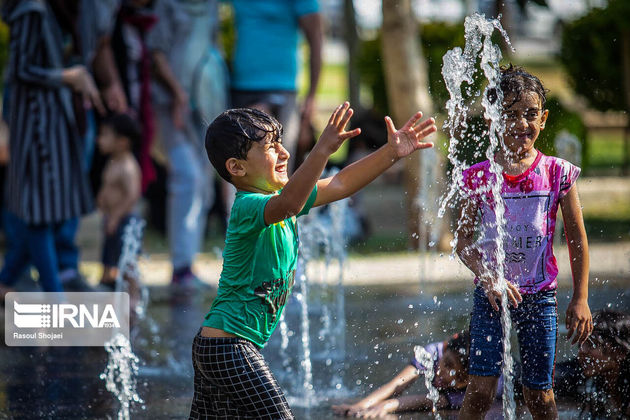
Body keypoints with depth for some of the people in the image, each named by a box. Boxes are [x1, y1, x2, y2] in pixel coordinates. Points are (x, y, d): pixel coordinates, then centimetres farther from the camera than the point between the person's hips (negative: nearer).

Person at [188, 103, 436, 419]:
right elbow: (288, 205, -42)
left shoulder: (278, 196, 10)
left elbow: (338, 185, 16)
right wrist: (323, 149, -53)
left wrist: (391, 153, 9)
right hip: (230, 346, -10)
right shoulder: (247, 207, -19)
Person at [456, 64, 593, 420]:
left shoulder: (558, 173, -2)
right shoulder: (479, 177, -2)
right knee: (481, 391, -8)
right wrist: (488, 278, -15)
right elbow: (464, 240, 2)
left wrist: (580, 299, -1)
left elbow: (578, 239, 3)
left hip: (539, 295, 0)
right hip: (491, 293, 0)